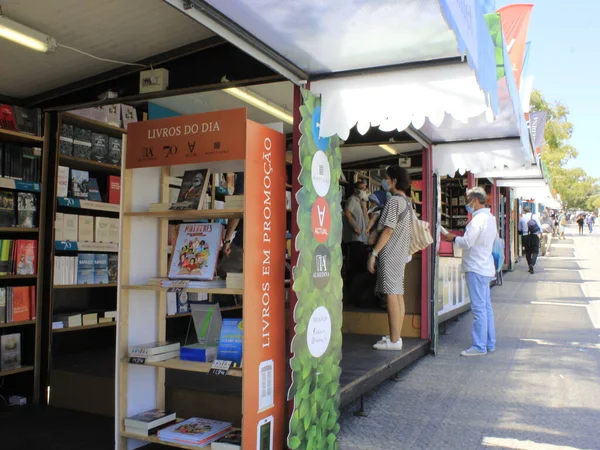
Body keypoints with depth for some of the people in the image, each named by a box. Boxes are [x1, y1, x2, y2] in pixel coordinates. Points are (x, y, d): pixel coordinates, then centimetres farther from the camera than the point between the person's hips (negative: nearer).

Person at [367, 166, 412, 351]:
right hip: (401, 253, 10)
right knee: (398, 295, 10)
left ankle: (393, 341, -5)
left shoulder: (393, 201, -13)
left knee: (391, 295, -7)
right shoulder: (407, 201, 15)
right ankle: (396, 336, 16)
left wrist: (374, 253, -16)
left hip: (390, 253, -9)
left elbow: (388, 230, -18)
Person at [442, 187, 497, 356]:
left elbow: (467, 243, -19)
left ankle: (479, 346, -2)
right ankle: (490, 343, 20)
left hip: (476, 269, -10)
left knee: (479, 308, -6)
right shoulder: (490, 218, 15)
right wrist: (458, 238, 14)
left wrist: (453, 238, -2)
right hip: (486, 267, 10)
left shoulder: (478, 219, -16)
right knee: (486, 306, 13)